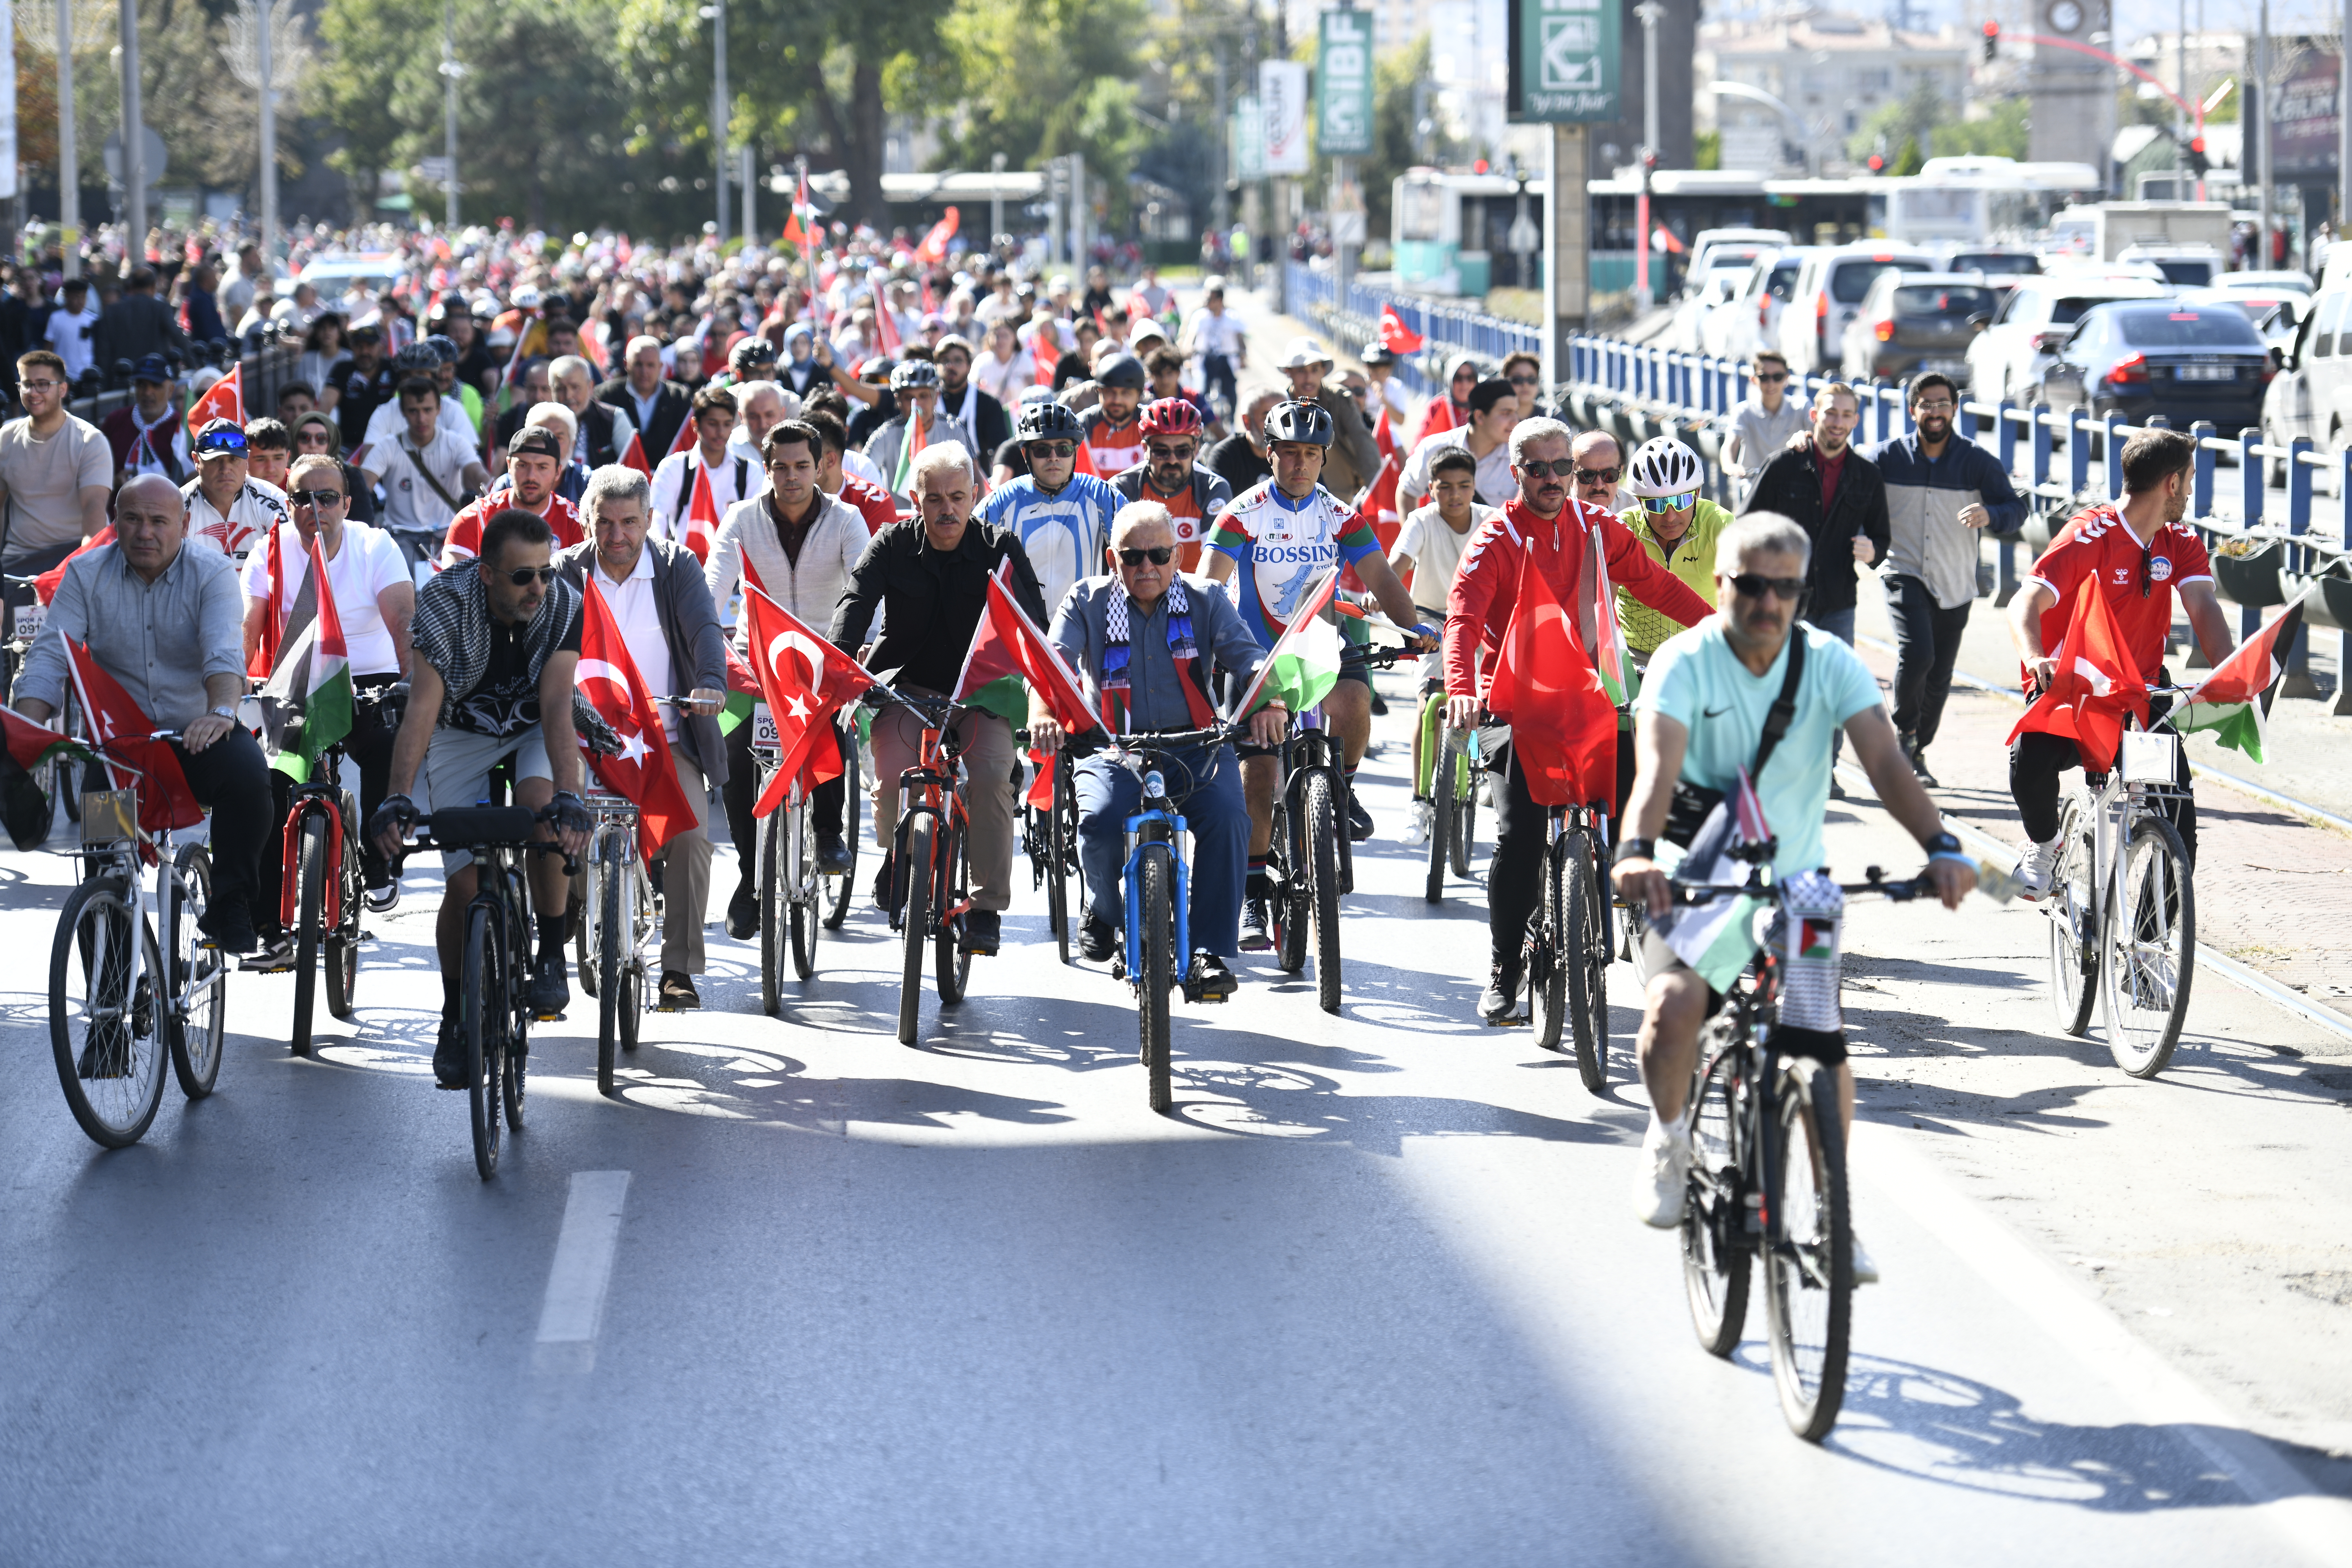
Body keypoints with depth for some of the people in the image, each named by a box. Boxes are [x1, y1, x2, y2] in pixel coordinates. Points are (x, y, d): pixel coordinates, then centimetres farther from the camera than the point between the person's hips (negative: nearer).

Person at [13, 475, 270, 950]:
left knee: (247, 772, -30)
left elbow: (224, 650, -20)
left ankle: (230, 905, -11)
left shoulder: (212, 572, -3)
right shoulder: (86, 574, 2)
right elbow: (49, 656, -7)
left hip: (199, 735, -2)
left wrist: (222, 711, -41)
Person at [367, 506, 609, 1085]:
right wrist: (398, 798, -47)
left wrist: (570, 796, -47)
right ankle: (455, 1016, 13)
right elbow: (421, 709, -35)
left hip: (535, 728, 0)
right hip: (462, 732, 0)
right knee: (465, 880, -8)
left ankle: (552, 953, -14)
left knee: (540, 804, -32)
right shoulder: (446, 603, -29)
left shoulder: (563, 605, -25)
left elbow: (557, 705, -32)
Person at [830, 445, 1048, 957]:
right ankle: (897, 850, 10)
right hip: (907, 686, 0)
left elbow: (1035, 626, -7)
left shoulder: (999, 547, -2)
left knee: (990, 776, -27)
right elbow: (856, 604, -13)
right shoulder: (893, 545, 0)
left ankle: (987, 908, -14)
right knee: (893, 774, -26)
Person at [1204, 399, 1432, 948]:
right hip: (1258, 652, -1)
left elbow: (1379, 577, -9)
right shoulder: (1244, 514, -8)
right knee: (1258, 777, -7)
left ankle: (1343, 787, 0)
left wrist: (1412, 626, -26)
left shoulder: (1340, 517, -1)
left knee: (1352, 701, -32)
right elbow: (1211, 583, -17)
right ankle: (1254, 898, 4)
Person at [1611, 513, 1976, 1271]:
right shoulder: (1685, 661, -14)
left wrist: (1940, 847, -37)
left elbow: (1885, 761, -20)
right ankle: (1668, 1138, 1)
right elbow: (1658, 764, -30)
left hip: (1797, 881, 2)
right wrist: (1636, 852, -50)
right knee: (1674, 1002, -29)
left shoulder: (1830, 663, -8)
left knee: (1825, 1047, -8)